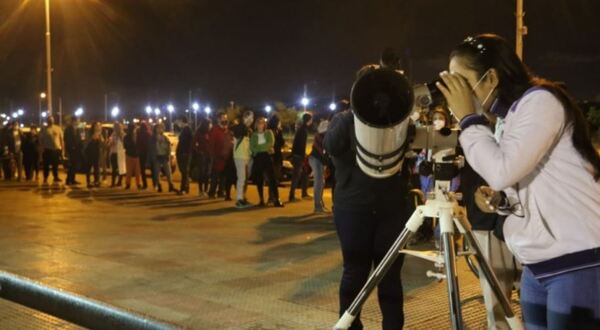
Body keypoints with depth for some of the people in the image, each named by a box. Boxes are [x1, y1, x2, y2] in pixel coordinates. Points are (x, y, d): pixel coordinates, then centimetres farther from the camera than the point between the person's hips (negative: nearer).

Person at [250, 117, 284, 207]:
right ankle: (261, 200, 9)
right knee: (259, 180, 2)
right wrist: (264, 147, -11)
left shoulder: (269, 132, 8)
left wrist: (258, 147, -8)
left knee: (272, 178, -10)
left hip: (267, 156, -2)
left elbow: (271, 143, -7)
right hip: (257, 158, 2)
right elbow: (252, 147, -1)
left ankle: (276, 200, -13)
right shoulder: (254, 135, 11)